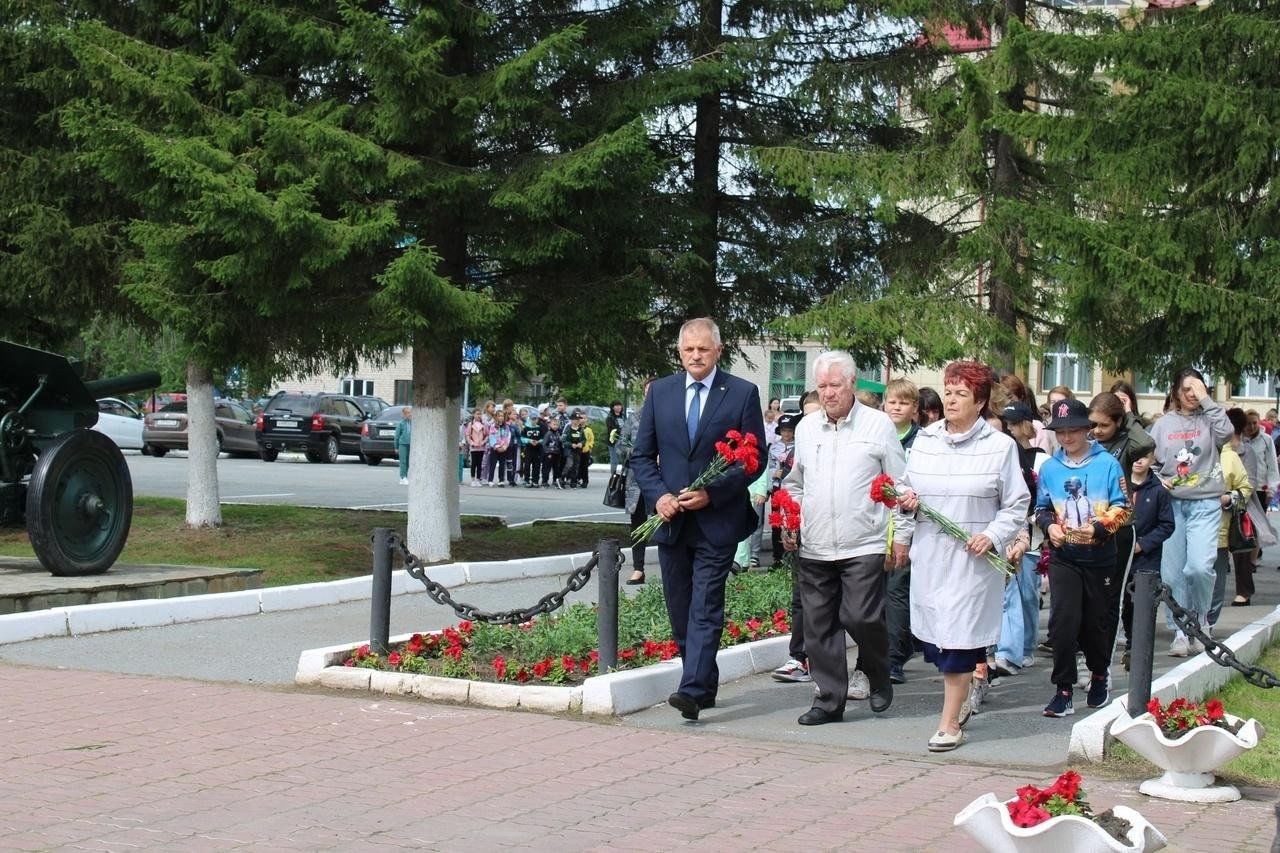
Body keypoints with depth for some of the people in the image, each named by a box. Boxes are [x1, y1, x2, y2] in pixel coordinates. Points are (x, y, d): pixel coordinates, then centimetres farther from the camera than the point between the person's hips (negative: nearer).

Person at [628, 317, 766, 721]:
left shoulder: (742, 394, -2)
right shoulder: (660, 391, 8)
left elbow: (755, 459, -4)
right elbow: (642, 455, 9)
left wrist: (712, 493, -14)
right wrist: (658, 495, -8)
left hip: (716, 519, -4)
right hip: (670, 519, 4)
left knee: (705, 608, -11)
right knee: (680, 610, 10)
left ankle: (692, 690, -17)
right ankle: (705, 685, 21)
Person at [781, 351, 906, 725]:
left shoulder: (878, 424, 0)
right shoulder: (805, 428, 12)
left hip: (864, 544, -4)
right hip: (814, 549, 4)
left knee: (861, 617, -10)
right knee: (819, 626, 5)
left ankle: (879, 679, 17)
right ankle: (829, 699, 14)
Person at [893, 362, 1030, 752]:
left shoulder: (1000, 446, -1)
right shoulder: (924, 441, 10)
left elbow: (1017, 505, 0)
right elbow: (906, 491, 20)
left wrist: (993, 536, -12)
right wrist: (902, 534, 11)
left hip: (972, 558, -4)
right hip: (928, 555, 4)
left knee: (958, 637, -6)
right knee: (933, 633, 7)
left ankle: (950, 723, 0)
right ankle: (960, 701, 29)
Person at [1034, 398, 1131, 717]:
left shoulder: (1107, 463, -4)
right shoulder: (1049, 468, 4)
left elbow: (1123, 508, -5)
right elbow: (1042, 509, 14)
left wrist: (1098, 528, -20)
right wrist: (1049, 526, -7)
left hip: (1099, 556, -1)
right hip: (1063, 556, 1)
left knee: (1093, 620, 11)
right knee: (1063, 619, -11)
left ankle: (1100, 672, 39)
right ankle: (1063, 690, -5)